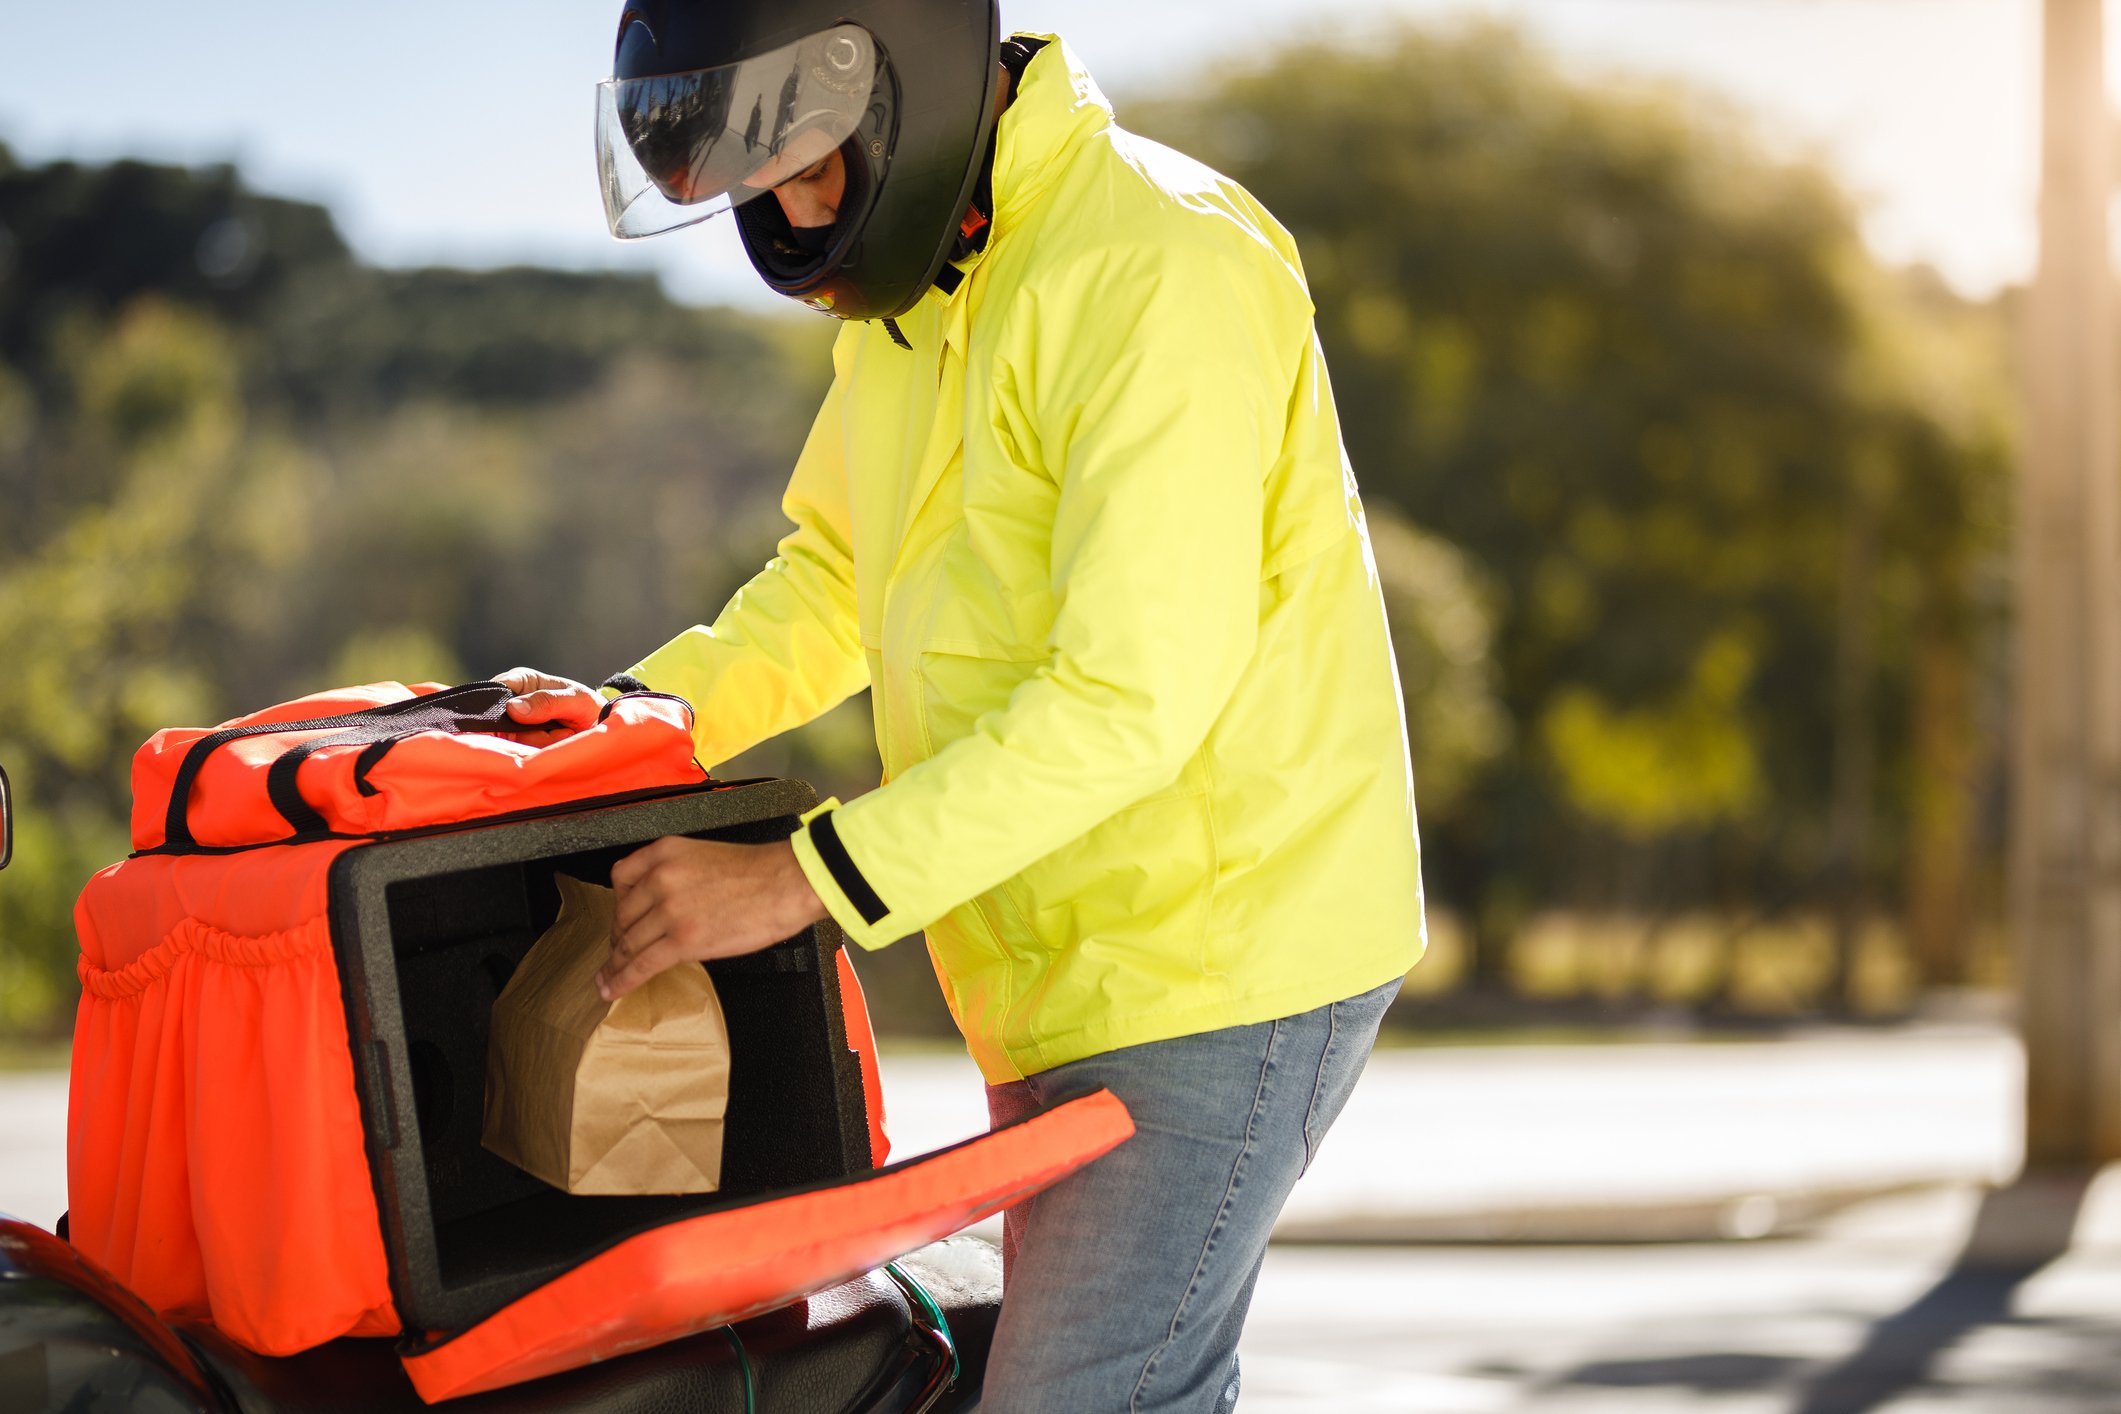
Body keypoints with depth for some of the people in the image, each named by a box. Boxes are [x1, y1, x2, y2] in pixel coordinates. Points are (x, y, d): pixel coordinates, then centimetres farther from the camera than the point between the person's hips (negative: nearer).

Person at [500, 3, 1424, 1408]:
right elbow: (839, 577, 21)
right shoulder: (907, 293, 9)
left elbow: (1136, 693, -27)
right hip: (1068, 974, 9)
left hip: (1224, 968, -9)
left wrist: (810, 877, -27)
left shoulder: (1160, 267, -21)